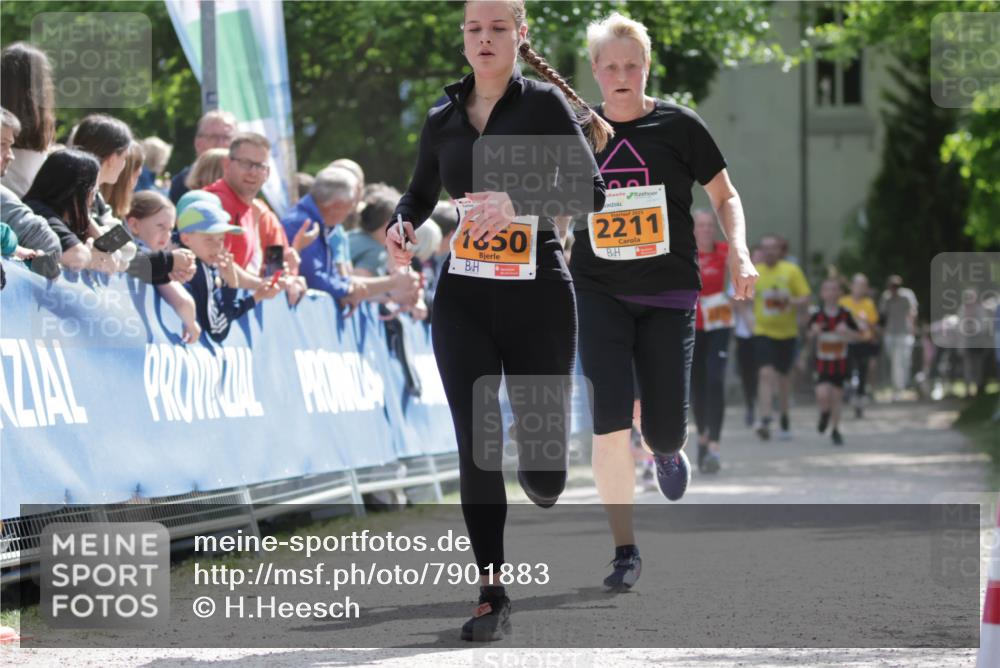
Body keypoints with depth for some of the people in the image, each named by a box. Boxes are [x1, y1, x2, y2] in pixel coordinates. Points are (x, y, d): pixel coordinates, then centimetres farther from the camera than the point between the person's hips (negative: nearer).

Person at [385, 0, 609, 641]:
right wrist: (401, 225, 1)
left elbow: (591, 193, -13)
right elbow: (421, 192, 24)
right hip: (464, 297, 3)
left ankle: (544, 492, 41)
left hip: (537, 296, -3)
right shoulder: (443, 119, 8)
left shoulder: (544, 102, -5)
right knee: (476, 447, -9)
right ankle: (492, 594, 0)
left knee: (542, 467, 2)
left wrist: (518, 203, -28)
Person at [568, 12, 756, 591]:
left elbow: (725, 196, 6)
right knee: (611, 421, -14)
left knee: (664, 430, -4)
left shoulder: (679, 125, -2)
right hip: (599, 292, 1)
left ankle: (670, 450, 37)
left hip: (668, 294, -1)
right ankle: (625, 549, -3)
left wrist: (739, 253, -10)